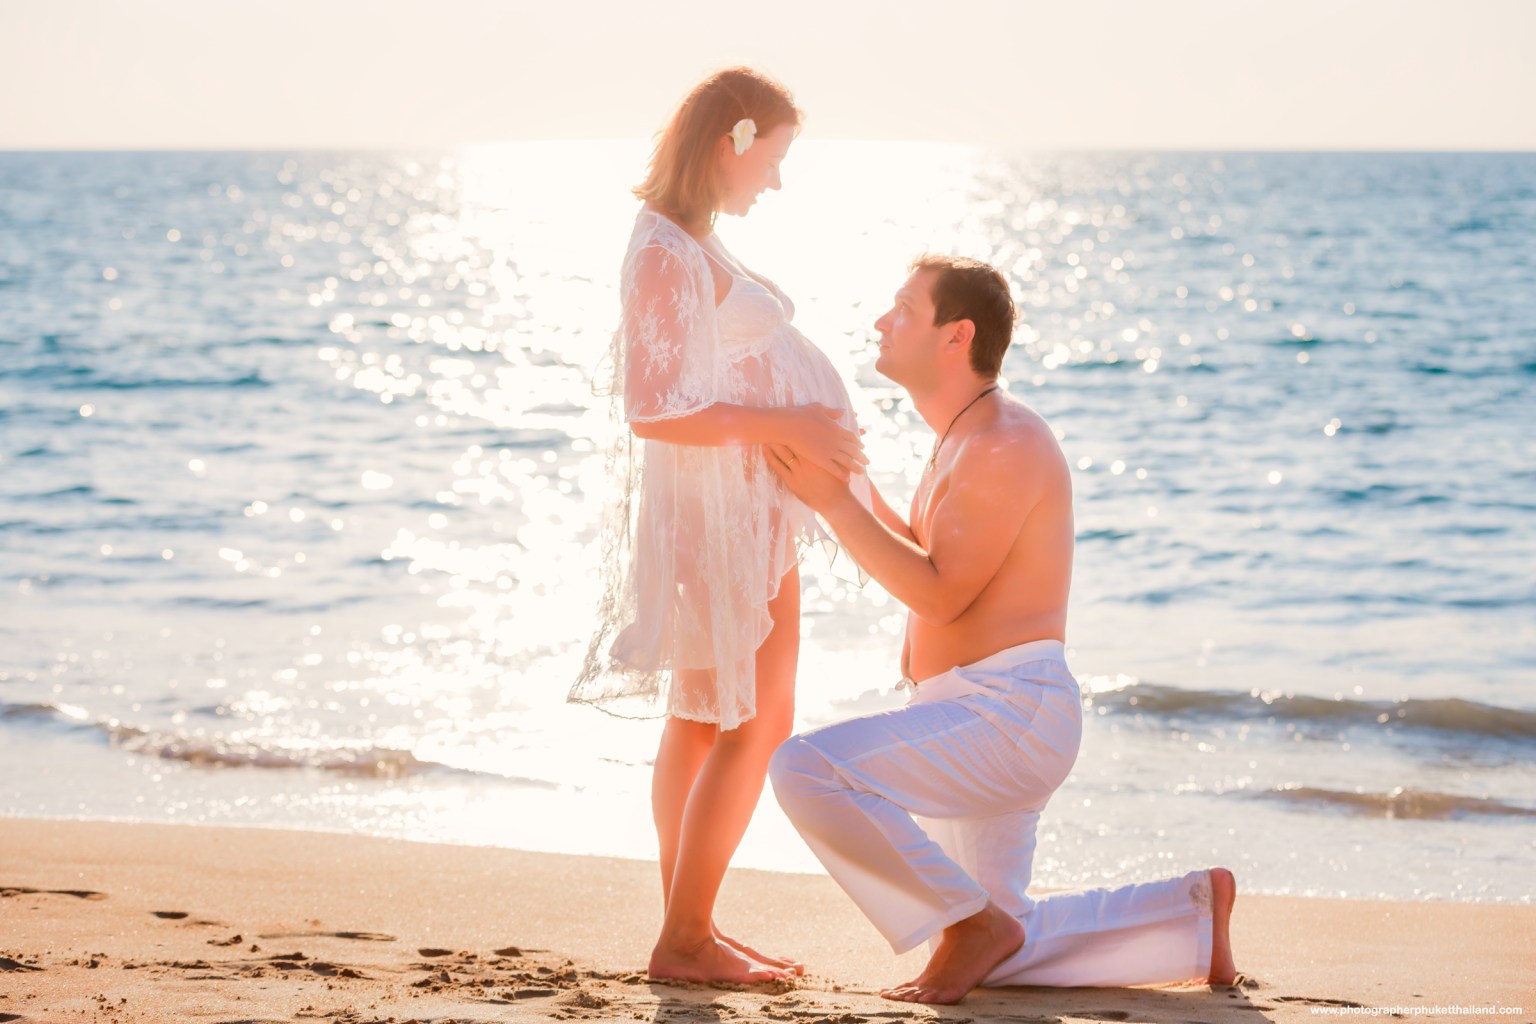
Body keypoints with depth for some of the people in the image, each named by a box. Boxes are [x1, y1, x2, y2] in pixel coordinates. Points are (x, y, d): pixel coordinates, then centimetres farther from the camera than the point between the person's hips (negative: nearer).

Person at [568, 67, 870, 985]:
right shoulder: (671, 255, -20)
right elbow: (654, 409, -25)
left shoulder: (693, 245, 12)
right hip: (718, 505, -11)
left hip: (743, 506, 11)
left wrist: (810, 434, 16)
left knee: (702, 722, 12)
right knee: (757, 722, -8)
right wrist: (787, 427, -23)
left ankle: (689, 931, 18)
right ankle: (685, 939, -4)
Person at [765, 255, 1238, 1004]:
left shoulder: (1002, 445, -16)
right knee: (998, 963, 17)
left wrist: (832, 500, -20)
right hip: (983, 725, 11)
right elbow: (937, 574, 22)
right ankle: (1196, 914, 23)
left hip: (1008, 714, -11)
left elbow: (941, 593, -21)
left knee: (806, 770, -27)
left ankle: (972, 922, -12)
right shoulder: (965, 439, 17)